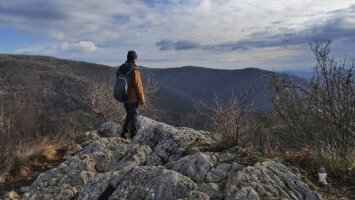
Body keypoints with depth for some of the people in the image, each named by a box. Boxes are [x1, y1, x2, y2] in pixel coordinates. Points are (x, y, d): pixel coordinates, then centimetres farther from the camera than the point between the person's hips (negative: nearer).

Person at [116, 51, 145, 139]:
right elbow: (138, 86, -18)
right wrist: (142, 100, -8)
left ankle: (124, 132, 23)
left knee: (129, 115, 23)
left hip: (124, 98, 7)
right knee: (134, 118, 6)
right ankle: (134, 137, 17)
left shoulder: (121, 68, 3)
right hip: (133, 99, -7)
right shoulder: (134, 70, -20)